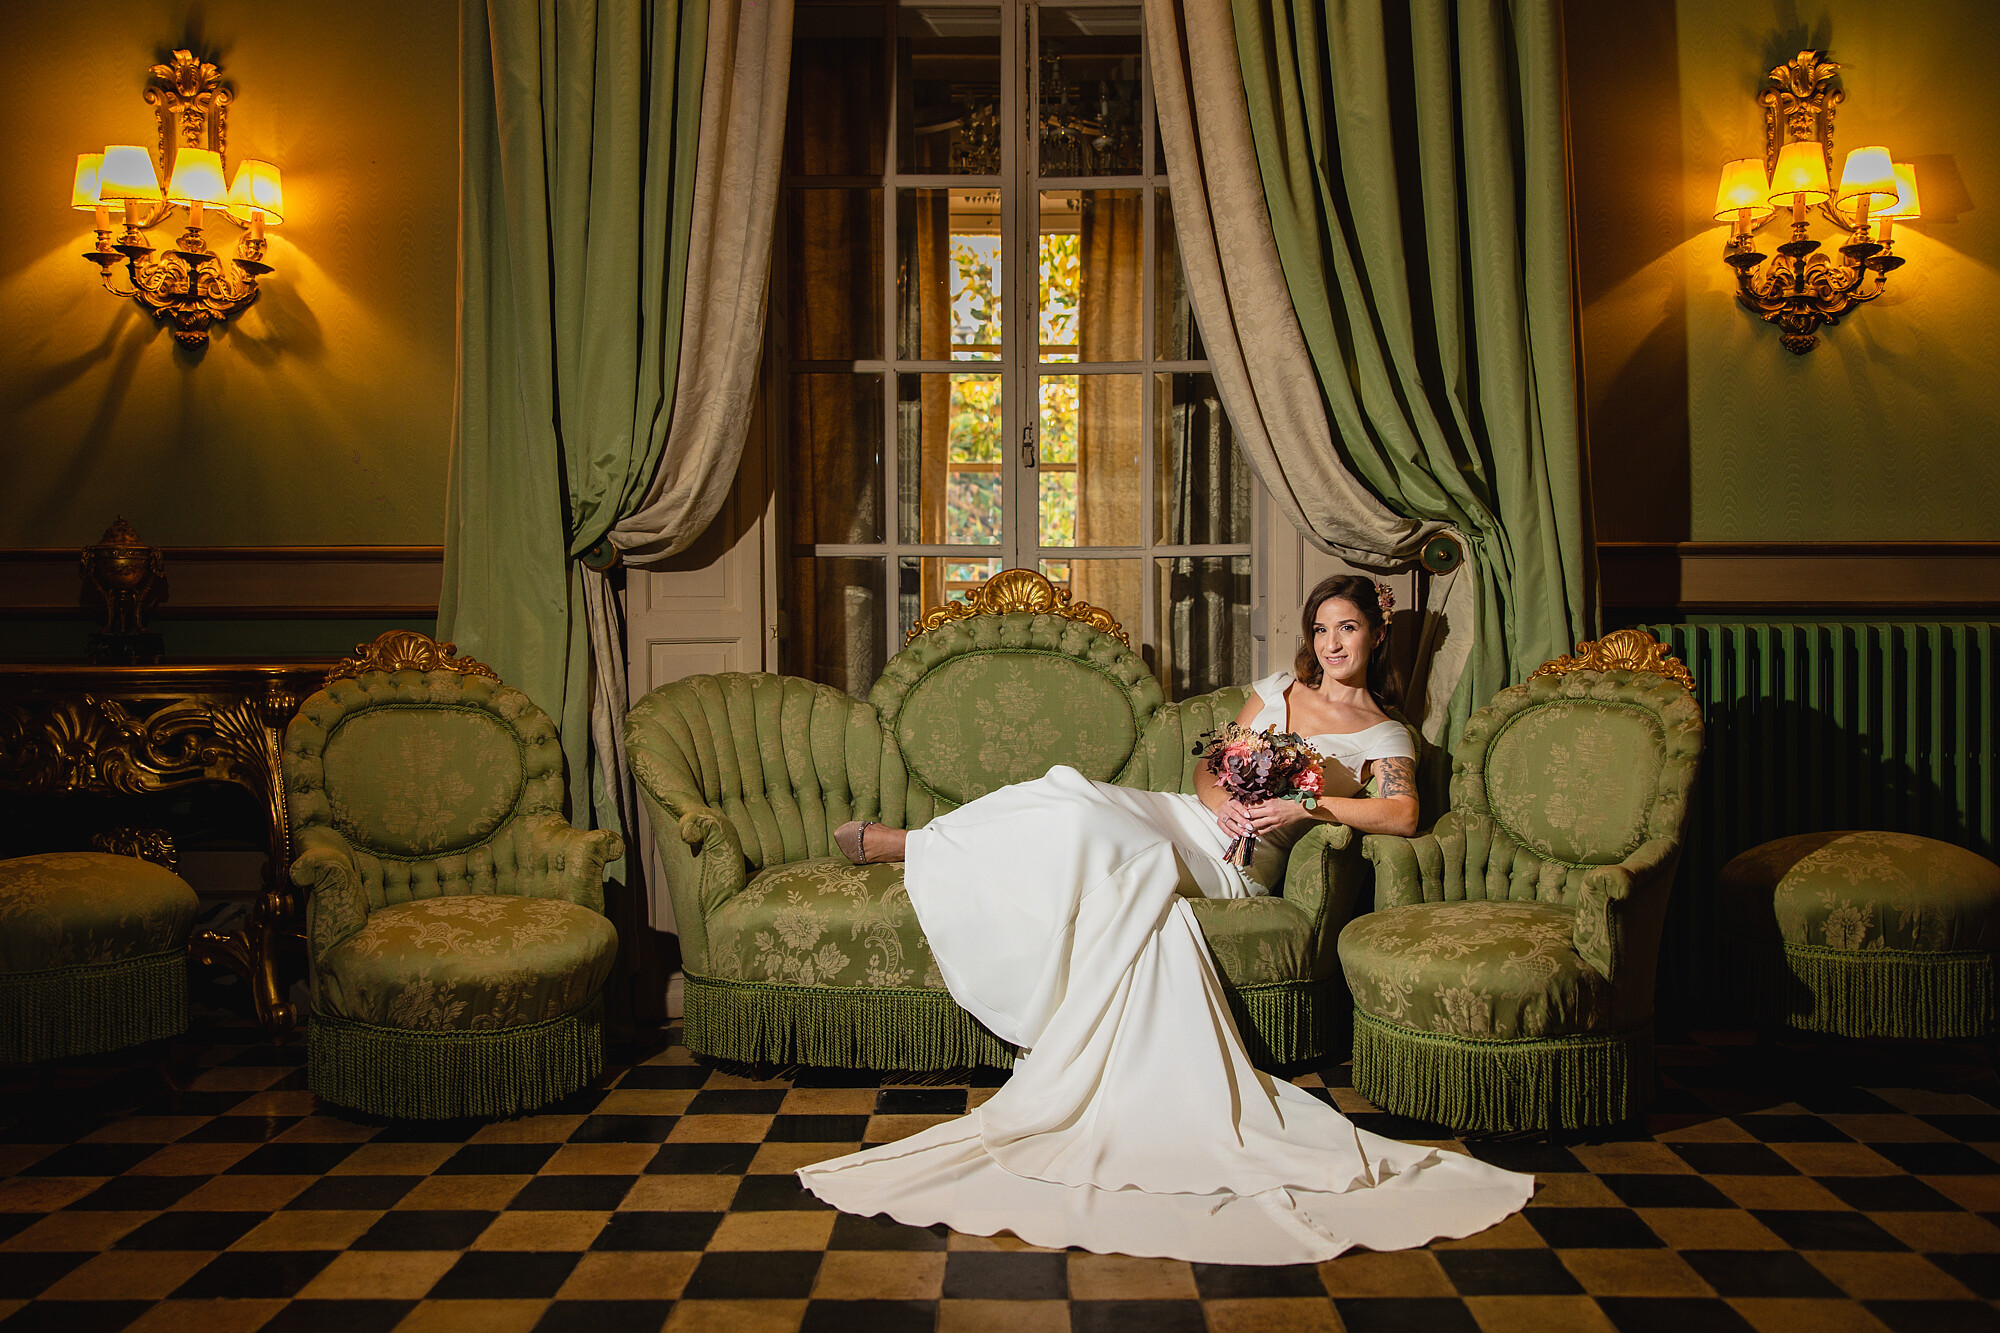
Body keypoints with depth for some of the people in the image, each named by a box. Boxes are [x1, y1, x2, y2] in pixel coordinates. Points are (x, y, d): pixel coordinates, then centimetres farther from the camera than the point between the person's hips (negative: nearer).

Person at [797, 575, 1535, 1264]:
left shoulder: (1385, 735, 8)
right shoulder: (1279, 689, 21)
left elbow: (1403, 814, -12)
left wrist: (1305, 805, -20)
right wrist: (1220, 799, -7)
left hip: (1234, 863, -4)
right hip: (1190, 818, 4)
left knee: (1084, 824, -30)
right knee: (1076, 806, -28)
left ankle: (904, 845, -21)